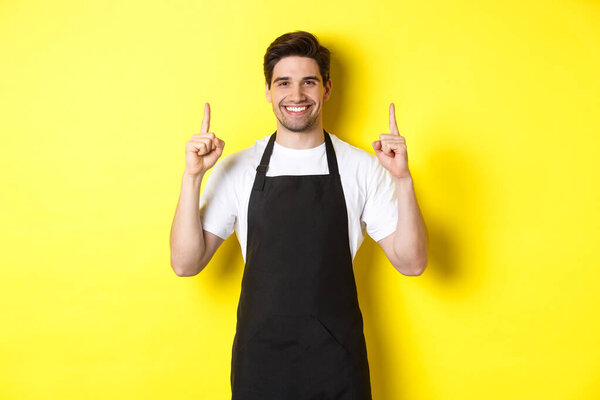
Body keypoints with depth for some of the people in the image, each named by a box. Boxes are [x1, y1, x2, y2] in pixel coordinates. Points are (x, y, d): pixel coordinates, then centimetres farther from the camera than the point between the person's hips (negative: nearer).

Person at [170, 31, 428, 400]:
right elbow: (186, 264, -6)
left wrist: (403, 179, -18)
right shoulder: (236, 169, -2)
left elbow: (411, 263, -5)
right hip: (259, 359, 0)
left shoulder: (362, 167, -2)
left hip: (337, 359, 0)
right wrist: (192, 176, -16)